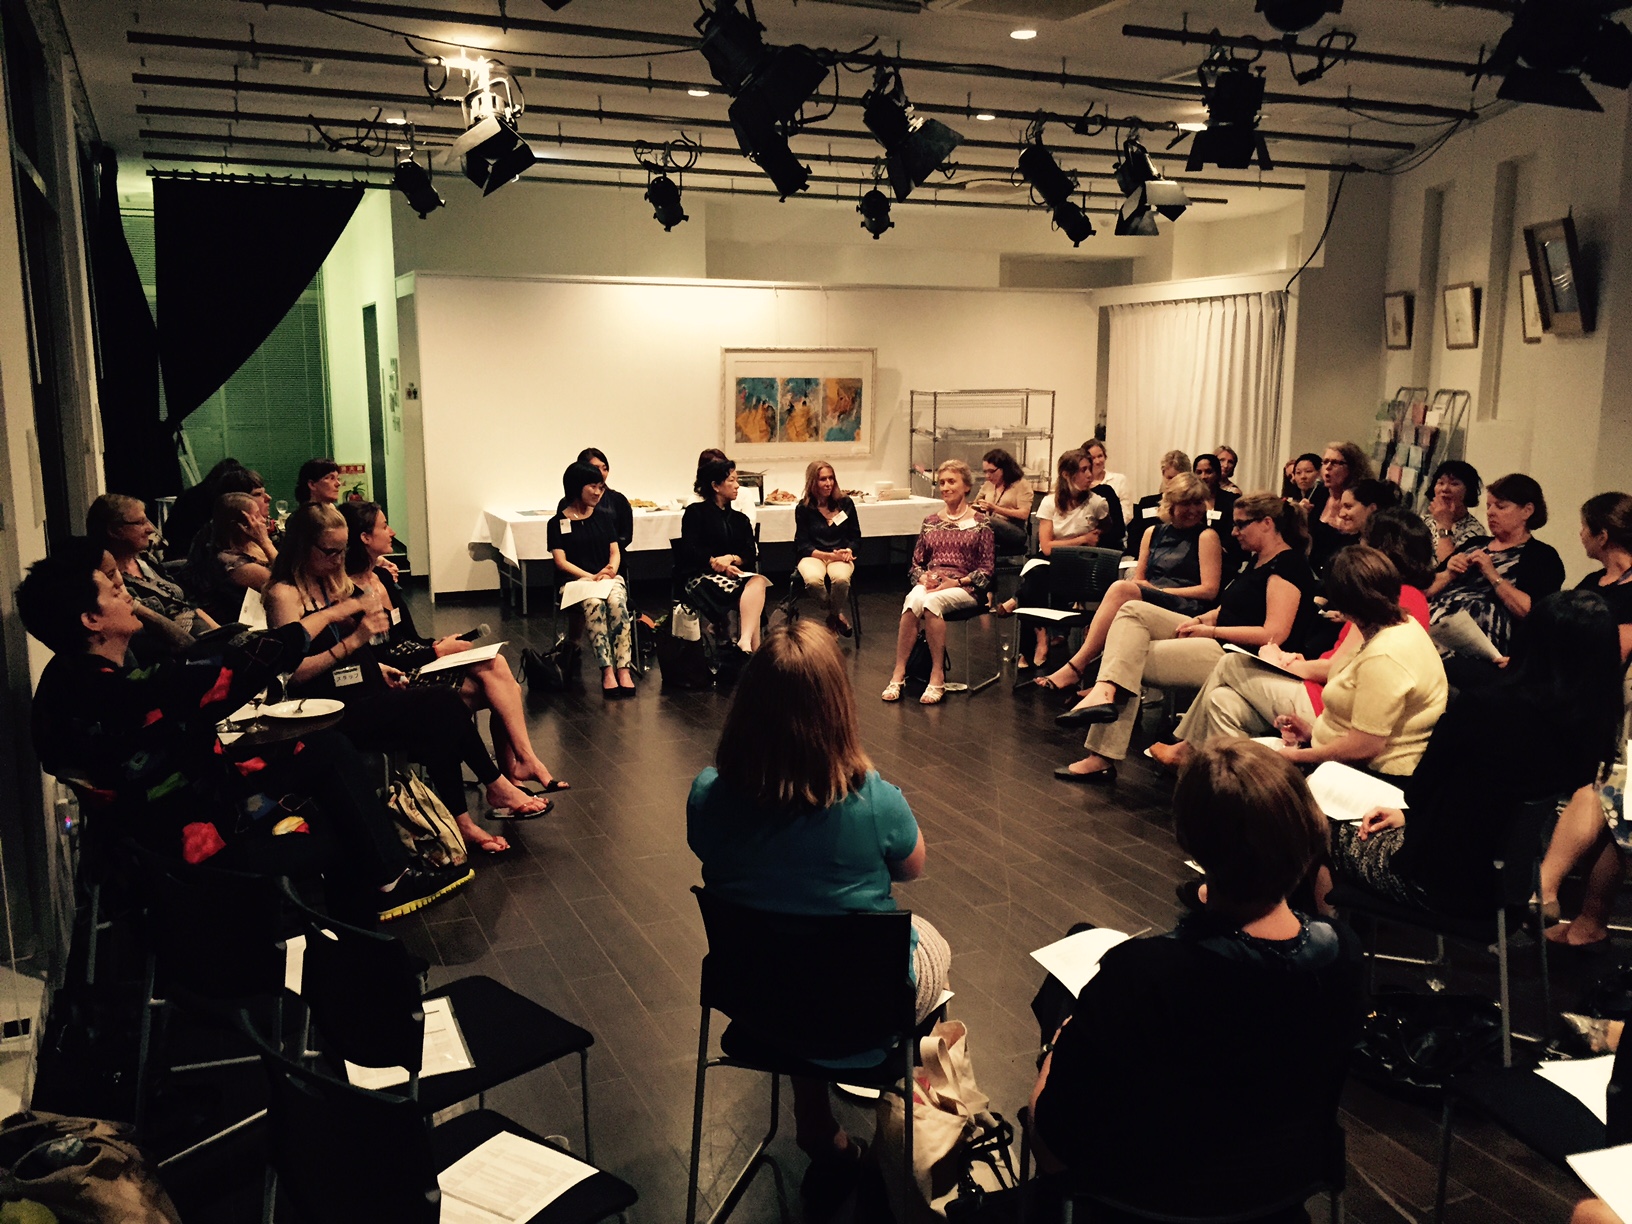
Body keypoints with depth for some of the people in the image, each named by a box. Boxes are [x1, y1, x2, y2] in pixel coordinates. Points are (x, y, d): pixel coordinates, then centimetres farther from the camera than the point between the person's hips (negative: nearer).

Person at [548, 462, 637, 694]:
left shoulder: (604, 518, 18)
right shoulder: (558, 523, 7)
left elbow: (615, 552, 12)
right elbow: (561, 561, -1)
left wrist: (611, 569, -11)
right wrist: (591, 577, -14)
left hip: (610, 577, 2)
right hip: (577, 580, -2)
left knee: (617, 603, -33)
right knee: (595, 605, -36)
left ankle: (623, 670, -39)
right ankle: (607, 671, -40)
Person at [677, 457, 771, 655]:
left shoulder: (740, 519, 24)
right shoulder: (695, 512, 10)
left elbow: (751, 554, 8)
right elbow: (689, 551, -4)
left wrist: (731, 559, -13)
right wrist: (717, 563, -16)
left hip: (734, 573, 4)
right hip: (700, 577, -4)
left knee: (758, 581, -32)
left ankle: (745, 641, -50)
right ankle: (754, 648, -40)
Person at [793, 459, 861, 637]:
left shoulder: (845, 503, 7)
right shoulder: (803, 508, 2)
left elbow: (856, 538, 13)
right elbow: (803, 545, -1)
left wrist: (848, 551, -11)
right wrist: (829, 555, -14)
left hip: (840, 556, 1)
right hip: (813, 556, -1)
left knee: (841, 578, -37)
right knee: (813, 579, -37)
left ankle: (834, 618, -7)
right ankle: (839, 616, -11)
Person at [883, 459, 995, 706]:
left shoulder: (980, 523, 7)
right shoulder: (930, 522, 19)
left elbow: (987, 570, 2)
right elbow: (915, 564, 17)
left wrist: (956, 582, -12)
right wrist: (923, 577, -6)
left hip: (964, 589, -3)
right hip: (929, 584, 3)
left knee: (932, 601, -36)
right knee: (913, 601, -33)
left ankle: (938, 676, -31)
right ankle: (898, 673, -35)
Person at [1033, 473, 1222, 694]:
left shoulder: (1206, 537, 7)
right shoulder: (1153, 534, 22)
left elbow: (1210, 590, -2)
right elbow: (1138, 579, 22)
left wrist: (1158, 590, -6)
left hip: (1186, 610, -5)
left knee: (1121, 589, -32)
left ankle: (1076, 666, -33)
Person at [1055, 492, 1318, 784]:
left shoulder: (1288, 565, -12)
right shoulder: (1259, 561, 18)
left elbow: (1274, 635, -21)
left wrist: (1211, 631, -14)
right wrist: (1200, 620, 0)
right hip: (1217, 640, 10)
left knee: (1133, 659, -14)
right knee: (1132, 612, -7)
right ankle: (1107, 692, -22)